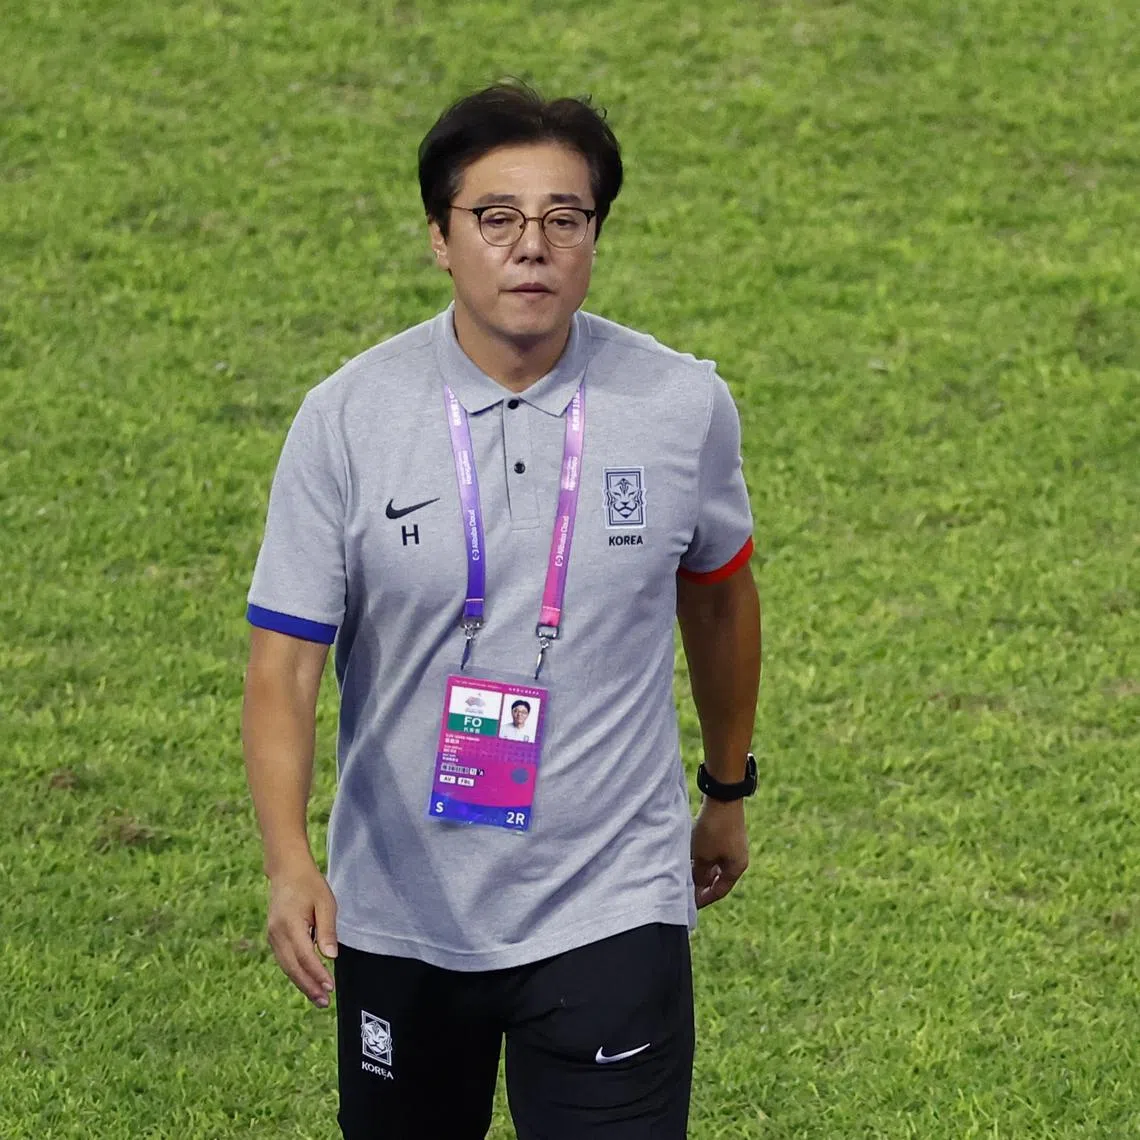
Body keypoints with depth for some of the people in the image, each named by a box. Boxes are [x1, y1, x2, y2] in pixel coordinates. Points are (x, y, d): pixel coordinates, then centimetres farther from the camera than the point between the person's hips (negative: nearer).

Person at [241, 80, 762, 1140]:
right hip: (398, 920, 1)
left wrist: (727, 792, 25)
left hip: (609, 913, -1)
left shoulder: (684, 405, -6)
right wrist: (290, 864, -28)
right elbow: (281, 665, -12)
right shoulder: (347, 417, -10)